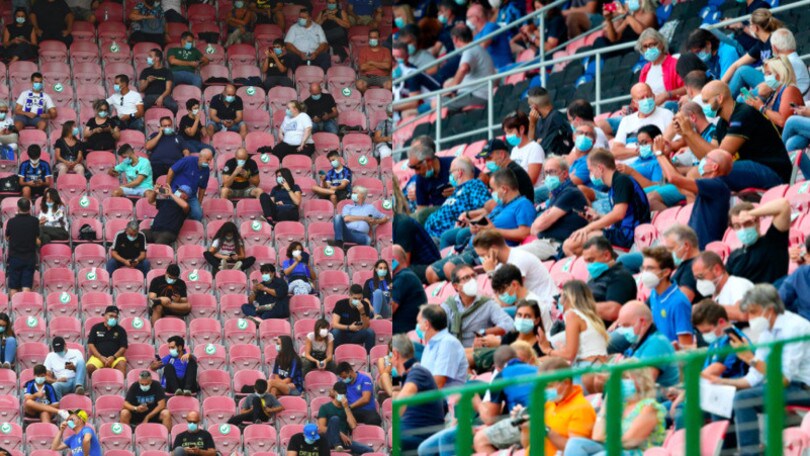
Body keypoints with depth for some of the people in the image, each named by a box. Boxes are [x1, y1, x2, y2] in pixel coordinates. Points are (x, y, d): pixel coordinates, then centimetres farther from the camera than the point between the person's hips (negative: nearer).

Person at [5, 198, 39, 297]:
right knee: (26, 286, 0)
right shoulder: (34, 221, -8)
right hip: (30, 258, 0)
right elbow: (38, 241, -3)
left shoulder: (11, 222, -8)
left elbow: (7, 238, 6)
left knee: (13, 288, 7)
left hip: (14, 258, 0)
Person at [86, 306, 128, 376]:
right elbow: (90, 344, 6)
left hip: (115, 357, 0)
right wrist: (101, 357, -9)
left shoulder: (120, 330, 11)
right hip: (98, 356, 0)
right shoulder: (96, 328, 12)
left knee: (122, 364, -35)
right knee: (90, 367, -32)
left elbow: (123, 347, 5)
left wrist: (113, 357, -13)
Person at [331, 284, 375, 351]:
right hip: (342, 335, -2)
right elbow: (334, 324, -23)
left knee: (370, 332, -25)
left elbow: (366, 327, -12)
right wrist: (349, 327, -38)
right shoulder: (340, 304, -13)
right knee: (335, 332, -34)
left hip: (356, 336, 2)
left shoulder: (365, 305, -7)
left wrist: (362, 312, -28)